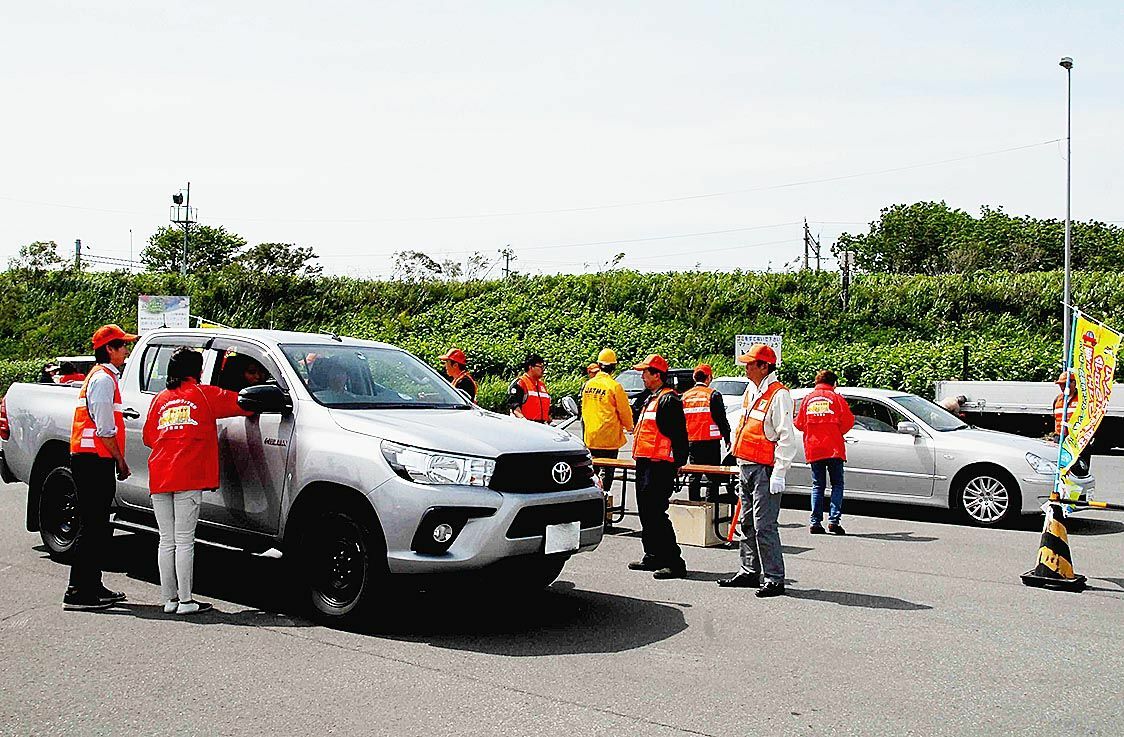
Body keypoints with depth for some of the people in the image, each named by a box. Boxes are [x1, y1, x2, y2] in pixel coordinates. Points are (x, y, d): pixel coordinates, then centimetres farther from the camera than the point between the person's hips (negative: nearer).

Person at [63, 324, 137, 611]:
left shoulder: (102, 376, 21)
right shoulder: (103, 378, -11)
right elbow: (104, 428, -17)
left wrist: (117, 460, 19)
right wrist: (120, 460, -10)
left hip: (94, 460, 11)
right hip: (94, 460, -11)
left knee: (98, 528, 14)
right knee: (91, 528, -8)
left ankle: (93, 587, 21)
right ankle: (78, 592, -4)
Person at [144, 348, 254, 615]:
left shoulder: (160, 399, 16)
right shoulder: (205, 395, 2)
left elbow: (148, 437, 16)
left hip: (159, 479, 5)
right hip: (188, 478, -5)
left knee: (167, 540, 10)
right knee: (184, 541, -2)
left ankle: (169, 598, 14)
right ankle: (185, 601, 2)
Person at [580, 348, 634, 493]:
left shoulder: (588, 385, 3)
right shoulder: (614, 386, -14)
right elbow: (625, 411, -7)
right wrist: (629, 427, 12)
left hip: (590, 437, 5)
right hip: (609, 438, -5)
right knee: (606, 472, 1)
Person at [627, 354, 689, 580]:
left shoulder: (669, 400, -13)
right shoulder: (652, 399, 19)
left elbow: (678, 435, -17)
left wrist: (678, 462, -18)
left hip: (659, 466, -11)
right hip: (645, 464, 11)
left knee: (656, 514, -12)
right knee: (646, 513, 15)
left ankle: (674, 562, -10)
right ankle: (653, 557, 24)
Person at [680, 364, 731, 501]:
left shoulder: (685, 396, 7)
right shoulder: (713, 395, -9)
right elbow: (721, 419, -7)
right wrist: (727, 438, 3)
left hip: (692, 441, 5)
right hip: (710, 440, -5)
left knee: (694, 477, 12)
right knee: (712, 477, 0)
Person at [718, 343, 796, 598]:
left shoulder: (778, 395, -13)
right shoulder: (751, 390, 15)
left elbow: (787, 438, -16)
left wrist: (779, 474, -20)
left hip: (765, 470, -9)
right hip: (747, 467, 9)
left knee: (764, 526, -9)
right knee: (747, 523, 14)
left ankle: (775, 579, -2)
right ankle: (750, 572, 23)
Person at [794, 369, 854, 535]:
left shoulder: (808, 399, 6)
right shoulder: (836, 398, -2)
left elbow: (799, 423, 6)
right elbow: (848, 421, -6)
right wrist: (839, 432, 13)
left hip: (813, 449, 3)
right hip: (834, 448, -3)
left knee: (817, 486, 9)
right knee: (837, 484, 5)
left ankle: (815, 522, 3)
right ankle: (834, 520, -6)